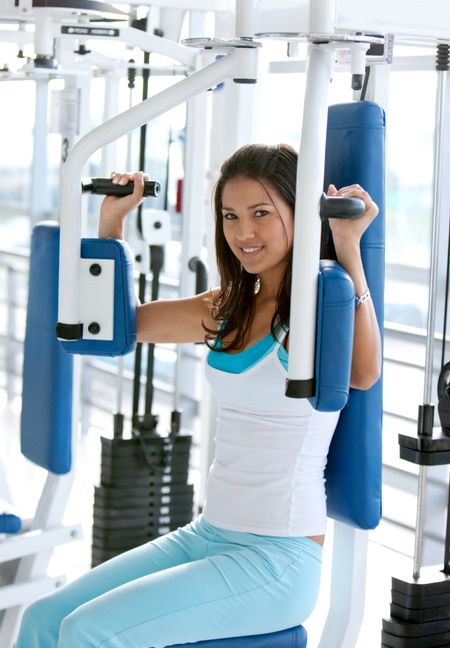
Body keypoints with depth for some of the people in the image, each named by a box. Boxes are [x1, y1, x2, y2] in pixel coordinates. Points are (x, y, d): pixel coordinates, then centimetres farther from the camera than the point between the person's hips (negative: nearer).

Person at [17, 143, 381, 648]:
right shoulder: (226, 309, 10)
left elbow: (362, 374, -34)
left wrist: (348, 247, -36)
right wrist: (111, 219, 10)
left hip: (277, 562, -7)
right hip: (208, 534, 7)